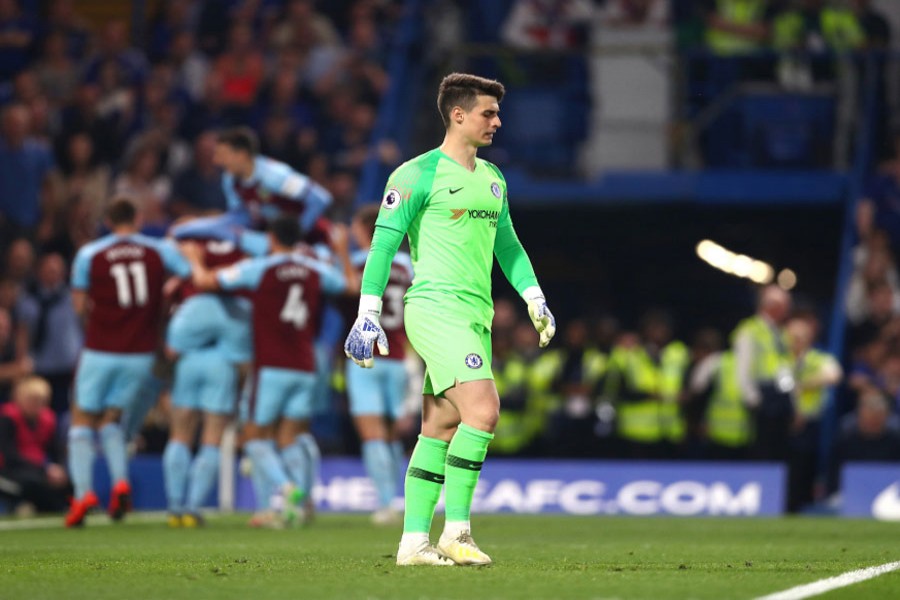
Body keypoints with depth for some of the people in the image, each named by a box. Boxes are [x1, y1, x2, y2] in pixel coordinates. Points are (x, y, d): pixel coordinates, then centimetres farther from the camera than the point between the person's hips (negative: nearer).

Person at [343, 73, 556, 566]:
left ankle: (414, 541, 9)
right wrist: (367, 315, -12)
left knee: (441, 429, 7)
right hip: (437, 308, -8)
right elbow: (382, 244, -8)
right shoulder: (419, 174, -6)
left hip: (476, 316, 8)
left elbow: (507, 244, 27)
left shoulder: (492, 178, 18)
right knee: (483, 409, -20)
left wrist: (534, 299, 18)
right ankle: (456, 532, -16)